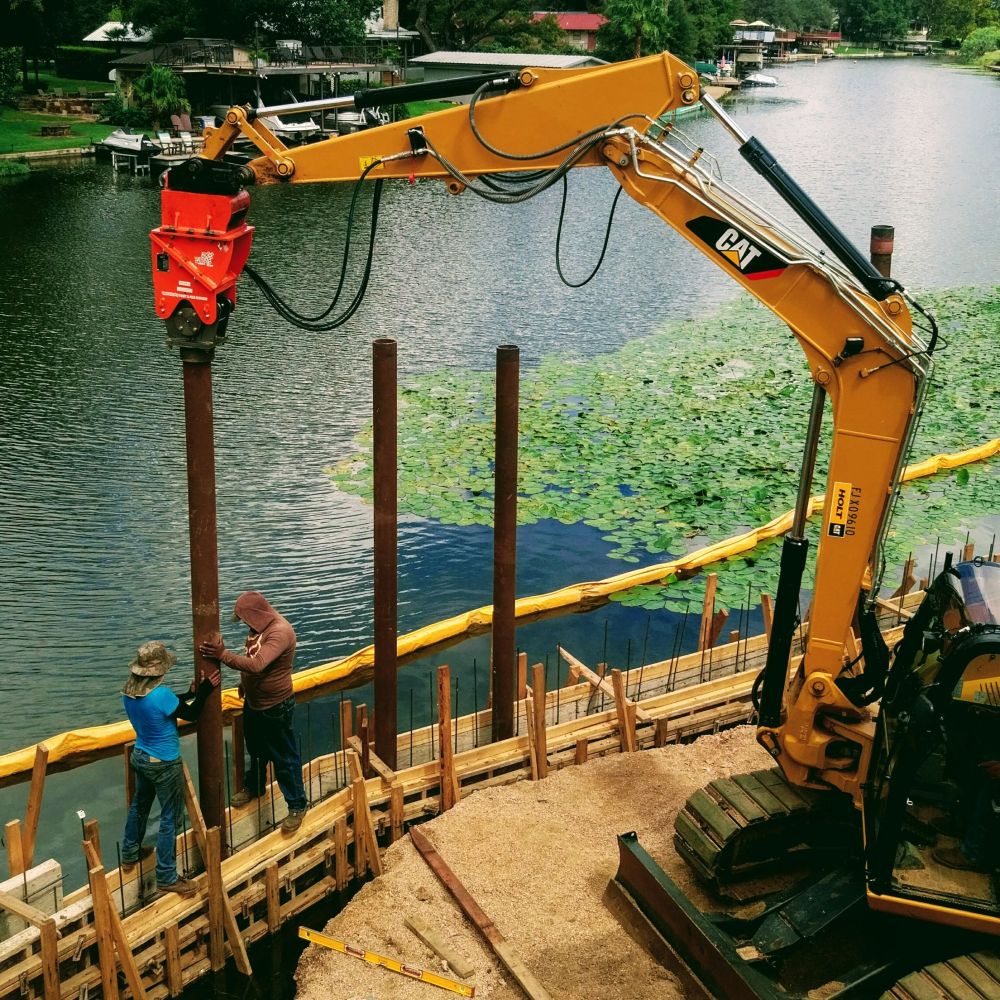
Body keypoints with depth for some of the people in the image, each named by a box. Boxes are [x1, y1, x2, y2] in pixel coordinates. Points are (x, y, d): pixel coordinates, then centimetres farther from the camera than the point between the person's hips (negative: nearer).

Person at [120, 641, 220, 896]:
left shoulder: (128, 692, -6)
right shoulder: (161, 694, -31)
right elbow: (190, 714, -15)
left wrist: (191, 693, 7)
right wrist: (205, 690, -8)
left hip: (140, 757, 8)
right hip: (164, 764, -8)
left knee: (139, 805, 29)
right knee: (170, 818, 5)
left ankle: (130, 855, 47)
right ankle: (166, 878, 13)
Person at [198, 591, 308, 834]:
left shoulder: (280, 631, -29)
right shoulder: (259, 626, 0)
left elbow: (257, 664, -39)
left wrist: (223, 655, -41)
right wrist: (245, 683, 15)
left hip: (275, 707, -9)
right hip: (253, 701, 9)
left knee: (285, 758, 3)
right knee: (256, 750, 27)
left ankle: (297, 806, 15)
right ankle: (254, 787, 48)